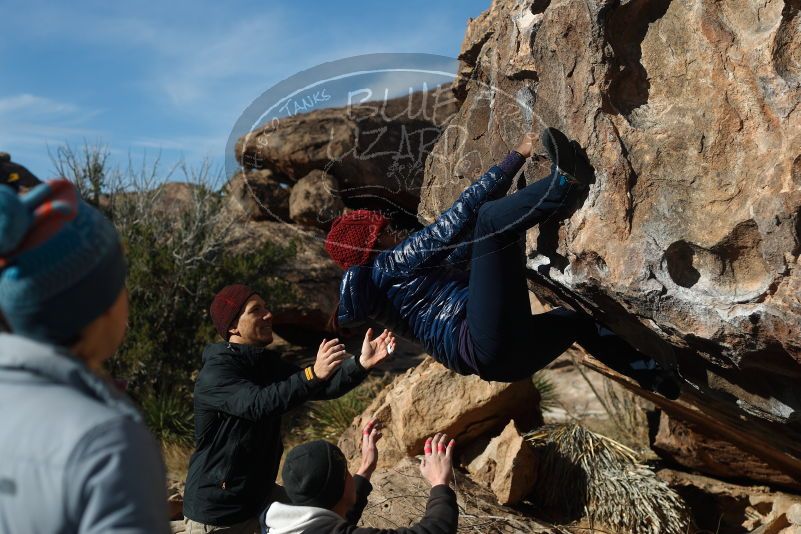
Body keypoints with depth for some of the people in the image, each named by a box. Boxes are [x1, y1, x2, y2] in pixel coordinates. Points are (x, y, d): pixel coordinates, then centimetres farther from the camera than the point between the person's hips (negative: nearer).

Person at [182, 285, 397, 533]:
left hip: (260, 495, 8)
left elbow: (322, 387, -5)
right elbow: (257, 404, -37)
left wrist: (361, 364, -21)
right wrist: (314, 374, -48)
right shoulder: (214, 373, -21)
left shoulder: (269, 363, 4)